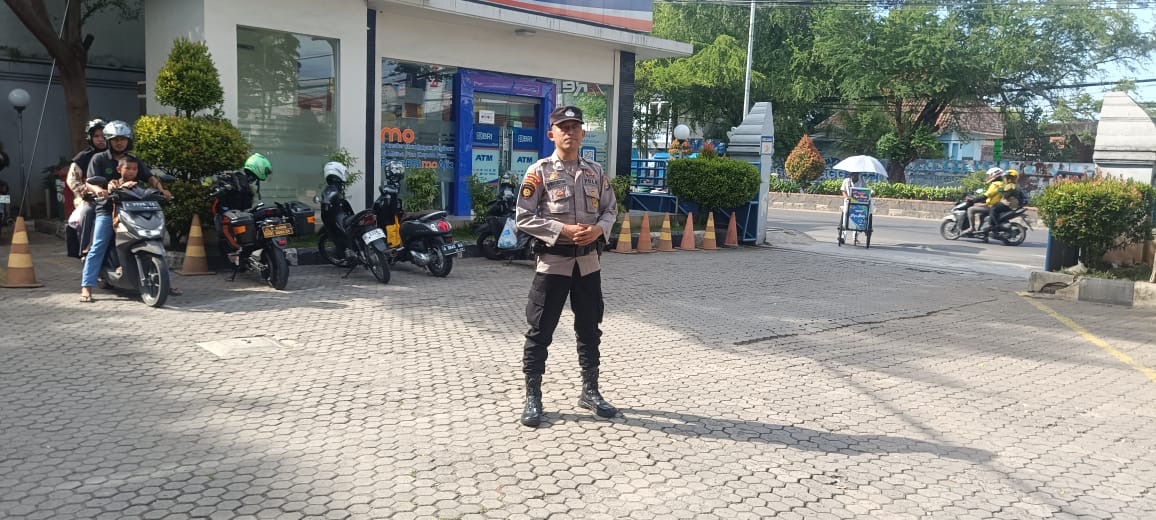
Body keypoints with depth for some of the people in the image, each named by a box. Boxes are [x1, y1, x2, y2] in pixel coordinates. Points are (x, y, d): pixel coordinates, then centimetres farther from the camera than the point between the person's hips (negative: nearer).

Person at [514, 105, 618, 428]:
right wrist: (564, 230, -19)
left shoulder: (595, 171, 8)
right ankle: (533, 397, 12)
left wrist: (598, 229, -10)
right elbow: (523, 219, -10)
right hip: (553, 260, -4)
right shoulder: (539, 172, -6)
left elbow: (611, 209, 12)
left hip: (588, 260, 5)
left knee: (590, 329, 13)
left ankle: (590, 391, 27)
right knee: (540, 331, 1)